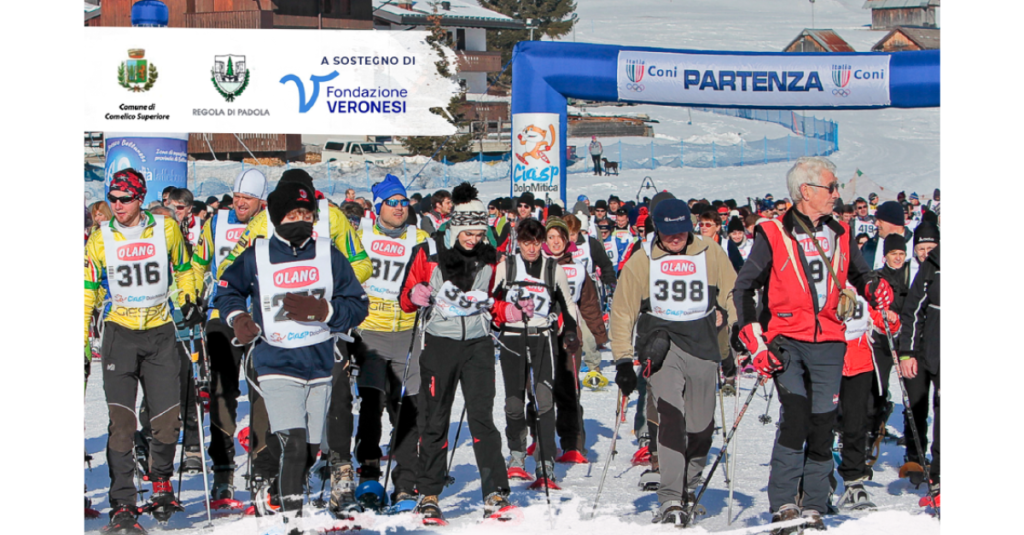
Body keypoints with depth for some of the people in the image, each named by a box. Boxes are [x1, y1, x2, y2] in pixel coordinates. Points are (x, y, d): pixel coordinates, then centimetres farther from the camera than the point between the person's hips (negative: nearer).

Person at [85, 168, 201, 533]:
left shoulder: (166, 229, 1)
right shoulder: (100, 240, 1)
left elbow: (183, 268, 19)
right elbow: (87, 294, 6)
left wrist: (188, 300, 6)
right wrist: (80, 344, 2)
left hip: (159, 331, 1)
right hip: (119, 333, -1)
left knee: (168, 418, 0)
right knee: (121, 421, -10)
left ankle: (161, 483, 26)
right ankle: (122, 506, -6)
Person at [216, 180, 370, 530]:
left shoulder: (330, 256, 3)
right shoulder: (256, 258, 1)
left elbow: (357, 306, 2)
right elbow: (227, 290, 16)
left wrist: (321, 310, -15)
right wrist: (237, 317, -3)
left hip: (319, 363, 3)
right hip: (277, 365, -3)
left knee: (309, 451, 10)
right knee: (293, 445, -18)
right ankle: (292, 521, -10)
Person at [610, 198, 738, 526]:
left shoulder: (712, 256, 6)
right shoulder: (641, 262, 5)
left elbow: (733, 299, 13)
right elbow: (622, 312, 9)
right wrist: (623, 360, 4)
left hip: (702, 347, 2)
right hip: (660, 347, -2)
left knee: (700, 426, 5)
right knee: (670, 415, -20)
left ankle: (688, 486, 32)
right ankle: (671, 502, -24)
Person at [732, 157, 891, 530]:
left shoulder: (840, 234, 12)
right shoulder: (774, 235, -1)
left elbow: (859, 274, 24)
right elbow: (744, 288, 1)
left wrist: (875, 289, 0)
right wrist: (755, 341, -7)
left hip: (828, 343, 4)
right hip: (786, 340, -4)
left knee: (822, 424, 3)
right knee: (796, 414, -18)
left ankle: (813, 507, 12)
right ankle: (783, 504, -12)